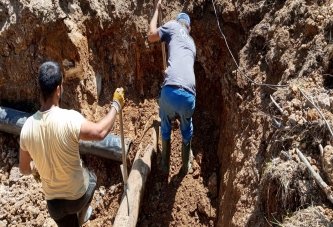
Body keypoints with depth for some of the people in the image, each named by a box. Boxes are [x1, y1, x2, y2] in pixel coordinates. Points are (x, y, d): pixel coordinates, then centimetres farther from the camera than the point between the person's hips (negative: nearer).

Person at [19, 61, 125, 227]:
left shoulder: (27, 127, -15)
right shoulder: (70, 119, -30)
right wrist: (116, 105, -2)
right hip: (78, 194, -2)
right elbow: (100, 132, -16)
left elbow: (24, 169, -2)